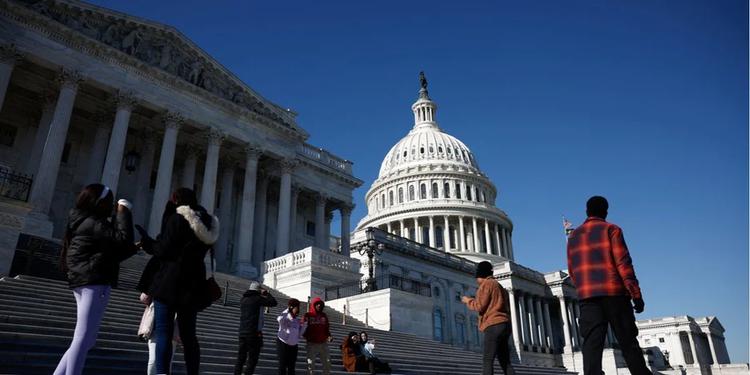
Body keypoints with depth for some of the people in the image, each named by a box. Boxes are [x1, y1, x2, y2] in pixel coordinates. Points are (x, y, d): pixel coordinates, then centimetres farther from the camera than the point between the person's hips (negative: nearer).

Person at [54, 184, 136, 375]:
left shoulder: (86, 222, 21)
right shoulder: (93, 223, -11)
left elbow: (110, 253, 22)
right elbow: (123, 238, -21)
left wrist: (134, 248, 12)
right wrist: (123, 211, -12)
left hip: (85, 282, 11)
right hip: (94, 283, -11)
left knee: (87, 340, 14)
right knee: (83, 339, -11)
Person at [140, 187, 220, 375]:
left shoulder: (177, 219, -8)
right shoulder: (207, 224, 12)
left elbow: (163, 250, -13)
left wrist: (147, 244, 5)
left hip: (170, 283, -6)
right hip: (193, 285, 7)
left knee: (163, 333, -3)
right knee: (188, 335, 12)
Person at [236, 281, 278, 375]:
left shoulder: (243, 299, 10)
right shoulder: (258, 298, -9)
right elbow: (273, 302, -5)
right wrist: (266, 293, 7)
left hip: (242, 332, 7)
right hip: (254, 332, -6)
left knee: (241, 357, 12)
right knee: (252, 358, 0)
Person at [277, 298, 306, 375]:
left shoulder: (298, 320, 3)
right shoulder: (285, 319, -12)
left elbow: (300, 334, 3)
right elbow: (279, 319, -39)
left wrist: (302, 325, -10)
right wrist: (288, 310, -26)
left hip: (294, 346, 6)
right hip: (283, 344, -6)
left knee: (291, 366, 11)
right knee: (283, 365, -5)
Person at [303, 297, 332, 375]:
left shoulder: (324, 316, 12)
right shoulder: (308, 315, 0)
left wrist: (329, 336, -1)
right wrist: (306, 336, -17)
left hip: (323, 343, 4)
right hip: (312, 344, -4)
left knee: (327, 363, 5)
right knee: (310, 364, 0)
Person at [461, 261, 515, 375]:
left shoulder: (486, 284, -1)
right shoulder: (500, 287, 26)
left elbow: (480, 306, -9)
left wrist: (468, 301, 9)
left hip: (494, 326, -9)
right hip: (505, 324, 9)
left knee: (487, 361, -12)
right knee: (505, 362, 6)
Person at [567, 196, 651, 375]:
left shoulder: (573, 236, 17)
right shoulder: (611, 229, 4)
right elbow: (623, 264, -6)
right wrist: (636, 294, -5)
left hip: (587, 296, 3)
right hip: (614, 293, -2)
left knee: (592, 344, -5)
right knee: (628, 342, 6)